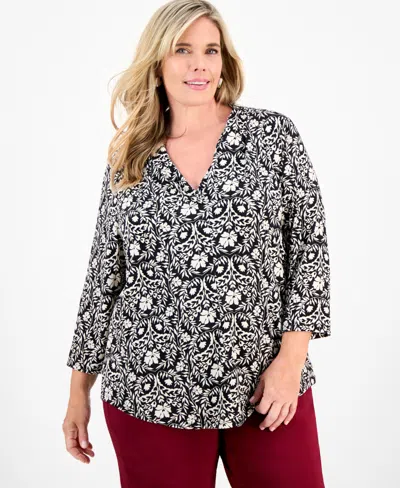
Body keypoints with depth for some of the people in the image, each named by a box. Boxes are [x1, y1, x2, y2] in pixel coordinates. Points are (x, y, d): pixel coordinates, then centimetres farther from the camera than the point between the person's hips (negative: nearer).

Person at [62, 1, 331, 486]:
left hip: (267, 387, 0)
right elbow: (103, 277, 8)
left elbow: (310, 245, -1)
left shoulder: (273, 134, 1)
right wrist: (79, 389, 10)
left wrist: (291, 358, -9)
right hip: (150, 391, 1)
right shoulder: (127, 160, 5)